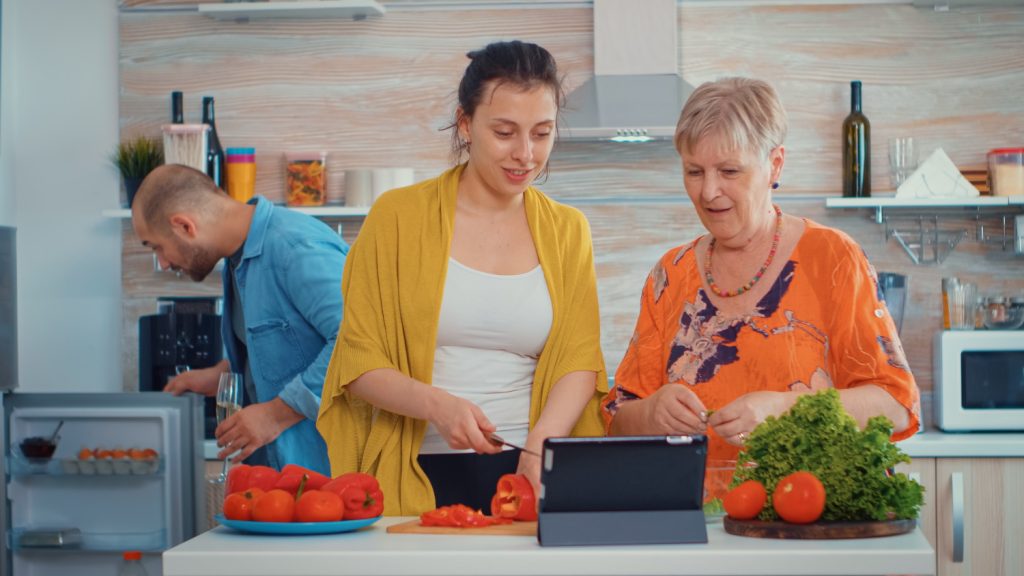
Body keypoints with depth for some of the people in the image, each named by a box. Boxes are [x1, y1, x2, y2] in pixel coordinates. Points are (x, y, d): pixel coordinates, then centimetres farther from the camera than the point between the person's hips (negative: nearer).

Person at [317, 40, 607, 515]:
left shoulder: (566, 231, 13)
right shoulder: (398, 215, 5)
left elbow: (580, 361, 5)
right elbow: (357, 363, 2)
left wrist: (540, 444, -14)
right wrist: (437, 404, -16)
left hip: (526, 478, 2)